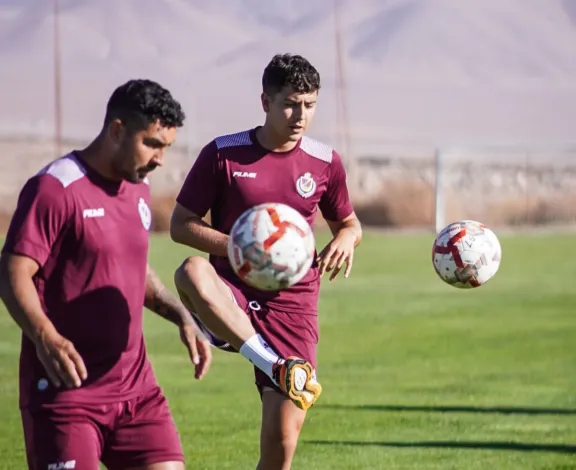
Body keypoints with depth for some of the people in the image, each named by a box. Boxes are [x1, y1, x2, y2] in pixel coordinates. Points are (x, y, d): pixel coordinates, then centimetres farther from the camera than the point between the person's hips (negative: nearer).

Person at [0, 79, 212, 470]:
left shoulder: (139, 189, 14)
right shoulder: (55, 188, -12)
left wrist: (183, 318, 17)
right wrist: (45, 338, -34)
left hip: (134, 386, 8)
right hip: (64, 385, -7)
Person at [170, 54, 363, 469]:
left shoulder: (325, 163, 5)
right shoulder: (223, 154, -3)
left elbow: (348, 222, 20)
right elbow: (180, 224, 0)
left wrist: (346, 238, -5)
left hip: (292, 306, 2)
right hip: (232, 295, -2)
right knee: (192, 274, -39)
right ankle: (278, 368, -40)